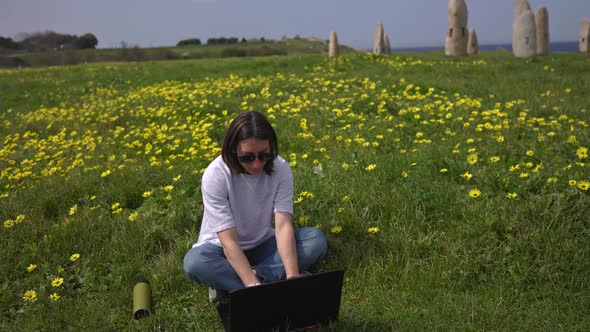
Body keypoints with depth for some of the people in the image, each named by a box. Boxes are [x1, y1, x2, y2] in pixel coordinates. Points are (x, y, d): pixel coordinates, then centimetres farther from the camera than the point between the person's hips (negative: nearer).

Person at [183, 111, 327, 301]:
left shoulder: (281, 169, -17)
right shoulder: (215, 176, -26)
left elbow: (283, 225, -24)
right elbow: (229, 241, -29)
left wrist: (292, 276, -39)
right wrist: (254, 285, -41)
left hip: (262, 246, 3)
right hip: (223, 249, -3)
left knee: (316, 239, -22)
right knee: (194, 261, -35)